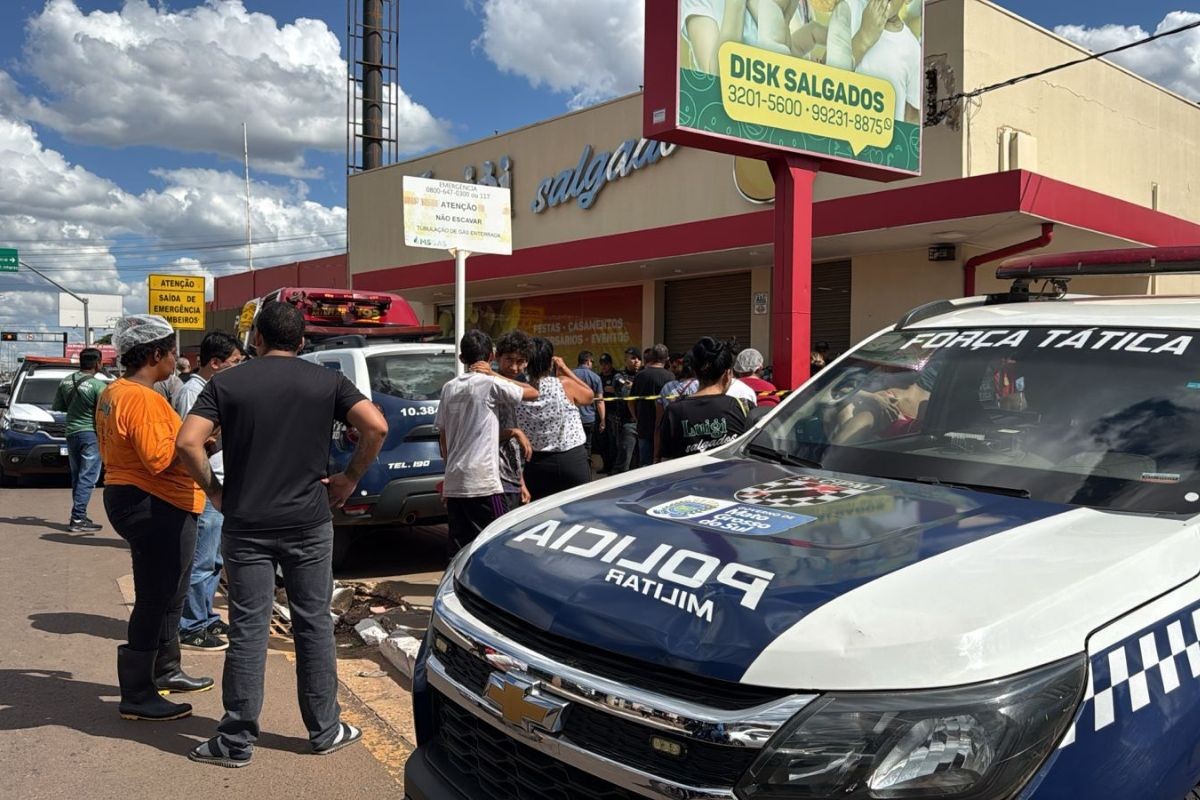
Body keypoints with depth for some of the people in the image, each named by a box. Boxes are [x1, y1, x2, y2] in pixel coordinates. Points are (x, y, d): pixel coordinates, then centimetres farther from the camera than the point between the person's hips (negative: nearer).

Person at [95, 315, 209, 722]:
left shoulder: (112, 393, 12)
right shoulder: (143, 399, -21)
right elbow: (159, 458, -28)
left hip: (128, 498, 11)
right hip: (156, 508, -11)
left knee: (167, 594, 21)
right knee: (156, 600, -2)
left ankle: (166, 671, 35)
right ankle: (137, 696, 7)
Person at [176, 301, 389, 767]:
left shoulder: (227, 383, 0)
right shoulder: (327, 382, 2)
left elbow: (187, 443, -11)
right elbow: (376, 427, -10)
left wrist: (212, 489, 2)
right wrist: (350, 478, 0)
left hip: (246, 525, 0)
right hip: (309, 523, 1)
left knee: (248, 630, 6)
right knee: (314, 625, 10)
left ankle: (236, 742, 15)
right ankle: (325, 731, 20)